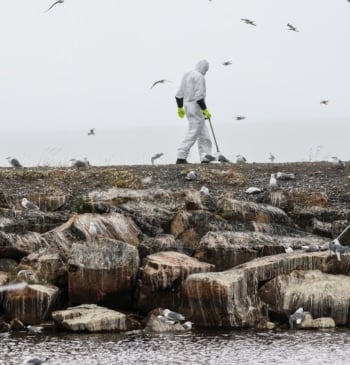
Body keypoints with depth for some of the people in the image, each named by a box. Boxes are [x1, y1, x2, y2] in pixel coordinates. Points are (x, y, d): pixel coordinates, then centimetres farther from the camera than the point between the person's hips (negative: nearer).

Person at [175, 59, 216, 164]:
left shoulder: (187, 75, 13)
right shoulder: (199, 77, -15)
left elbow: (179, 94, 15)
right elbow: (199, 96, -22)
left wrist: (180, 108, 23)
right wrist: (205, 110, -19)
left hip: (187, 105, 10)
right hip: (196, 107, -10)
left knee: (203, 132, 15)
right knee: (193, 133, -6)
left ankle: (205, 156, 14)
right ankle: (181, 157, -10)